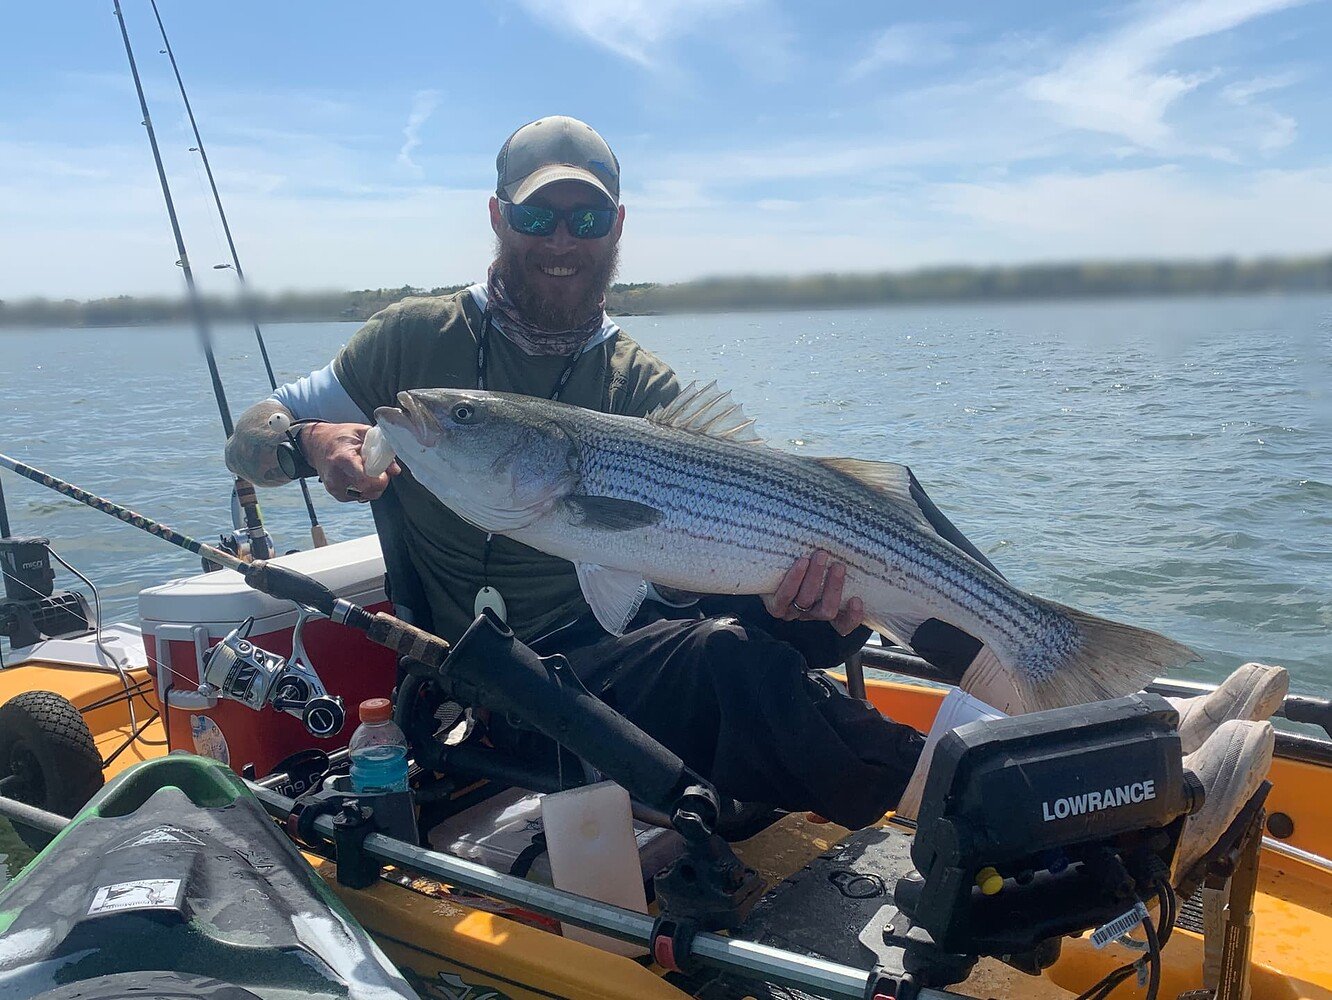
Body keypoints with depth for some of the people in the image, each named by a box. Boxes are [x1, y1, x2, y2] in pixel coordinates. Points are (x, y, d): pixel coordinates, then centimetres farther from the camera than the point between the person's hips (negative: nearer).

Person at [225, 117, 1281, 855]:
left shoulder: (645, 386, 8)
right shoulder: (417, 341, 2)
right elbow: (247, 433, 4)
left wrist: (800, 552, -31)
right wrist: (315, 441, -21)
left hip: (645, 623, 4)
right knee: (727, 653, -38)